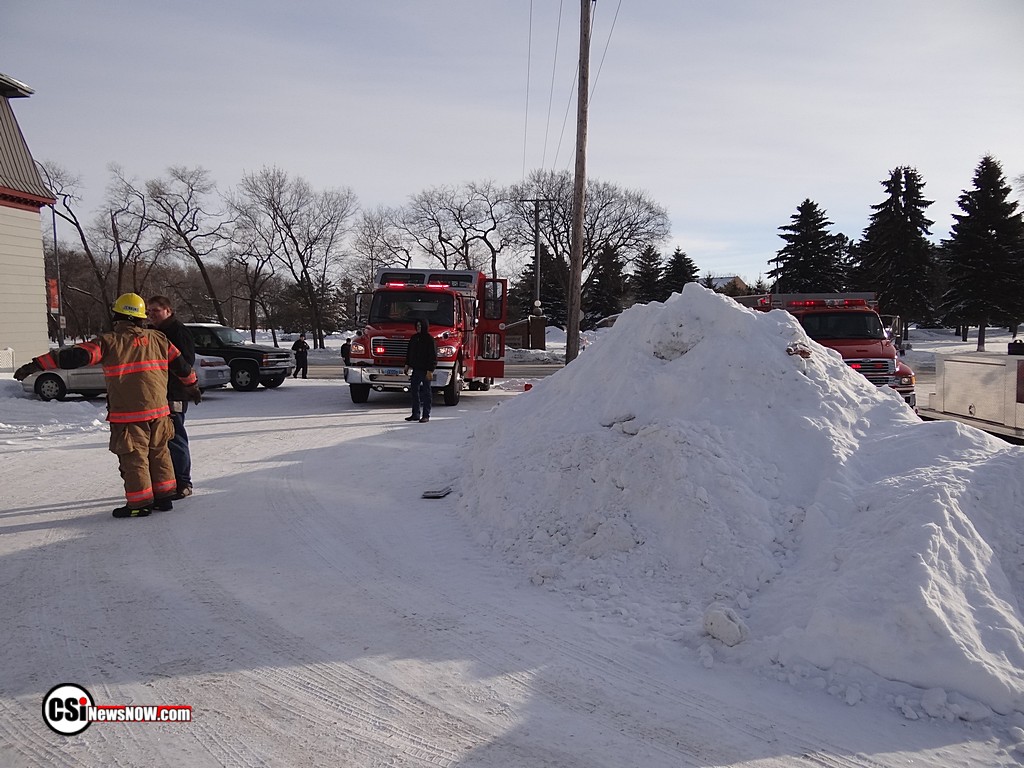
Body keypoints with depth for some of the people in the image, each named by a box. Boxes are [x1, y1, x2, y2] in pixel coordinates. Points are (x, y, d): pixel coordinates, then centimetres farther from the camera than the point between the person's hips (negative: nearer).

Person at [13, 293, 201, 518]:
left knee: (133, 458, 5)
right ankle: (164, 496, 22)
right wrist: (193, 387, 27)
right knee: (159, 452, 16)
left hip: (127, 415, -4)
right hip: (158, 410, 5)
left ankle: (140, 503, 9)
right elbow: (181, 365, 13)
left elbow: (75, 356, -15)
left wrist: (36, 365, -13)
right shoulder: (157, 338, 7)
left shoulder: (109, 342, -6)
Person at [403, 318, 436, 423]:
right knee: (414, 391, 8)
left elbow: (433, 356, -14)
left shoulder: (430, 339, -11)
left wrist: (430, 371, -19)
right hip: (416, 369, 7)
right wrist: (407, 365, 13)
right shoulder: (414, 338, 10)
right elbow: (409, 352, 18)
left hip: (425, 370, -7)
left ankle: (426, 415, 7)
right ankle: (415, 414, 16)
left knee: (426, 393, 2)